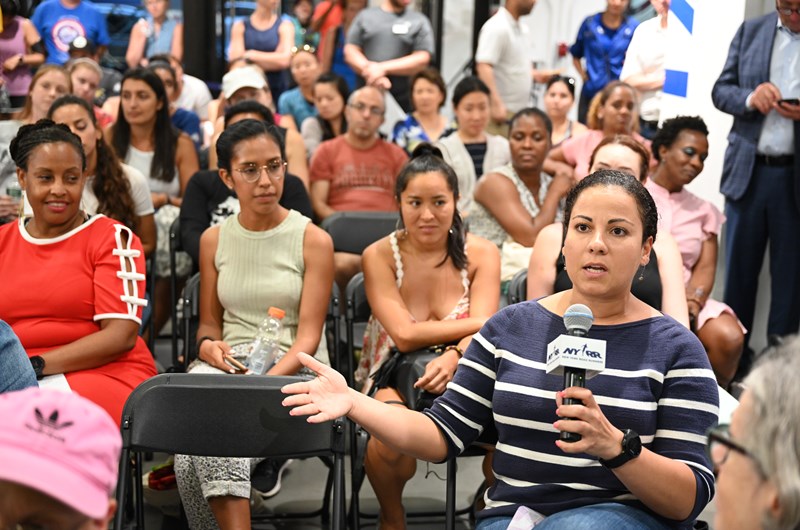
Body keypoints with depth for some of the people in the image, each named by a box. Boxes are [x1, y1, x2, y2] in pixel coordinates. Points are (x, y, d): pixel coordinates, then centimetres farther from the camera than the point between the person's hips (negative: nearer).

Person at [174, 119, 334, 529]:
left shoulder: (313, 240, 1)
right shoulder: (213, 240, 13)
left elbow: (308, 335, -4)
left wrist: (267, 380, -21)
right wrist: (208, 345, -8)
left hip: (290, 370, -3)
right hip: (227, 363, 3)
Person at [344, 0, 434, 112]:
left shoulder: (419, 21, 5)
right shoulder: (365, 16, 11)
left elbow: (422, 59, -3)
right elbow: (350, 51, 6)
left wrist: (384, 69, -12)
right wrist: (369, 69, -14)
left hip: (403, 101, -1)